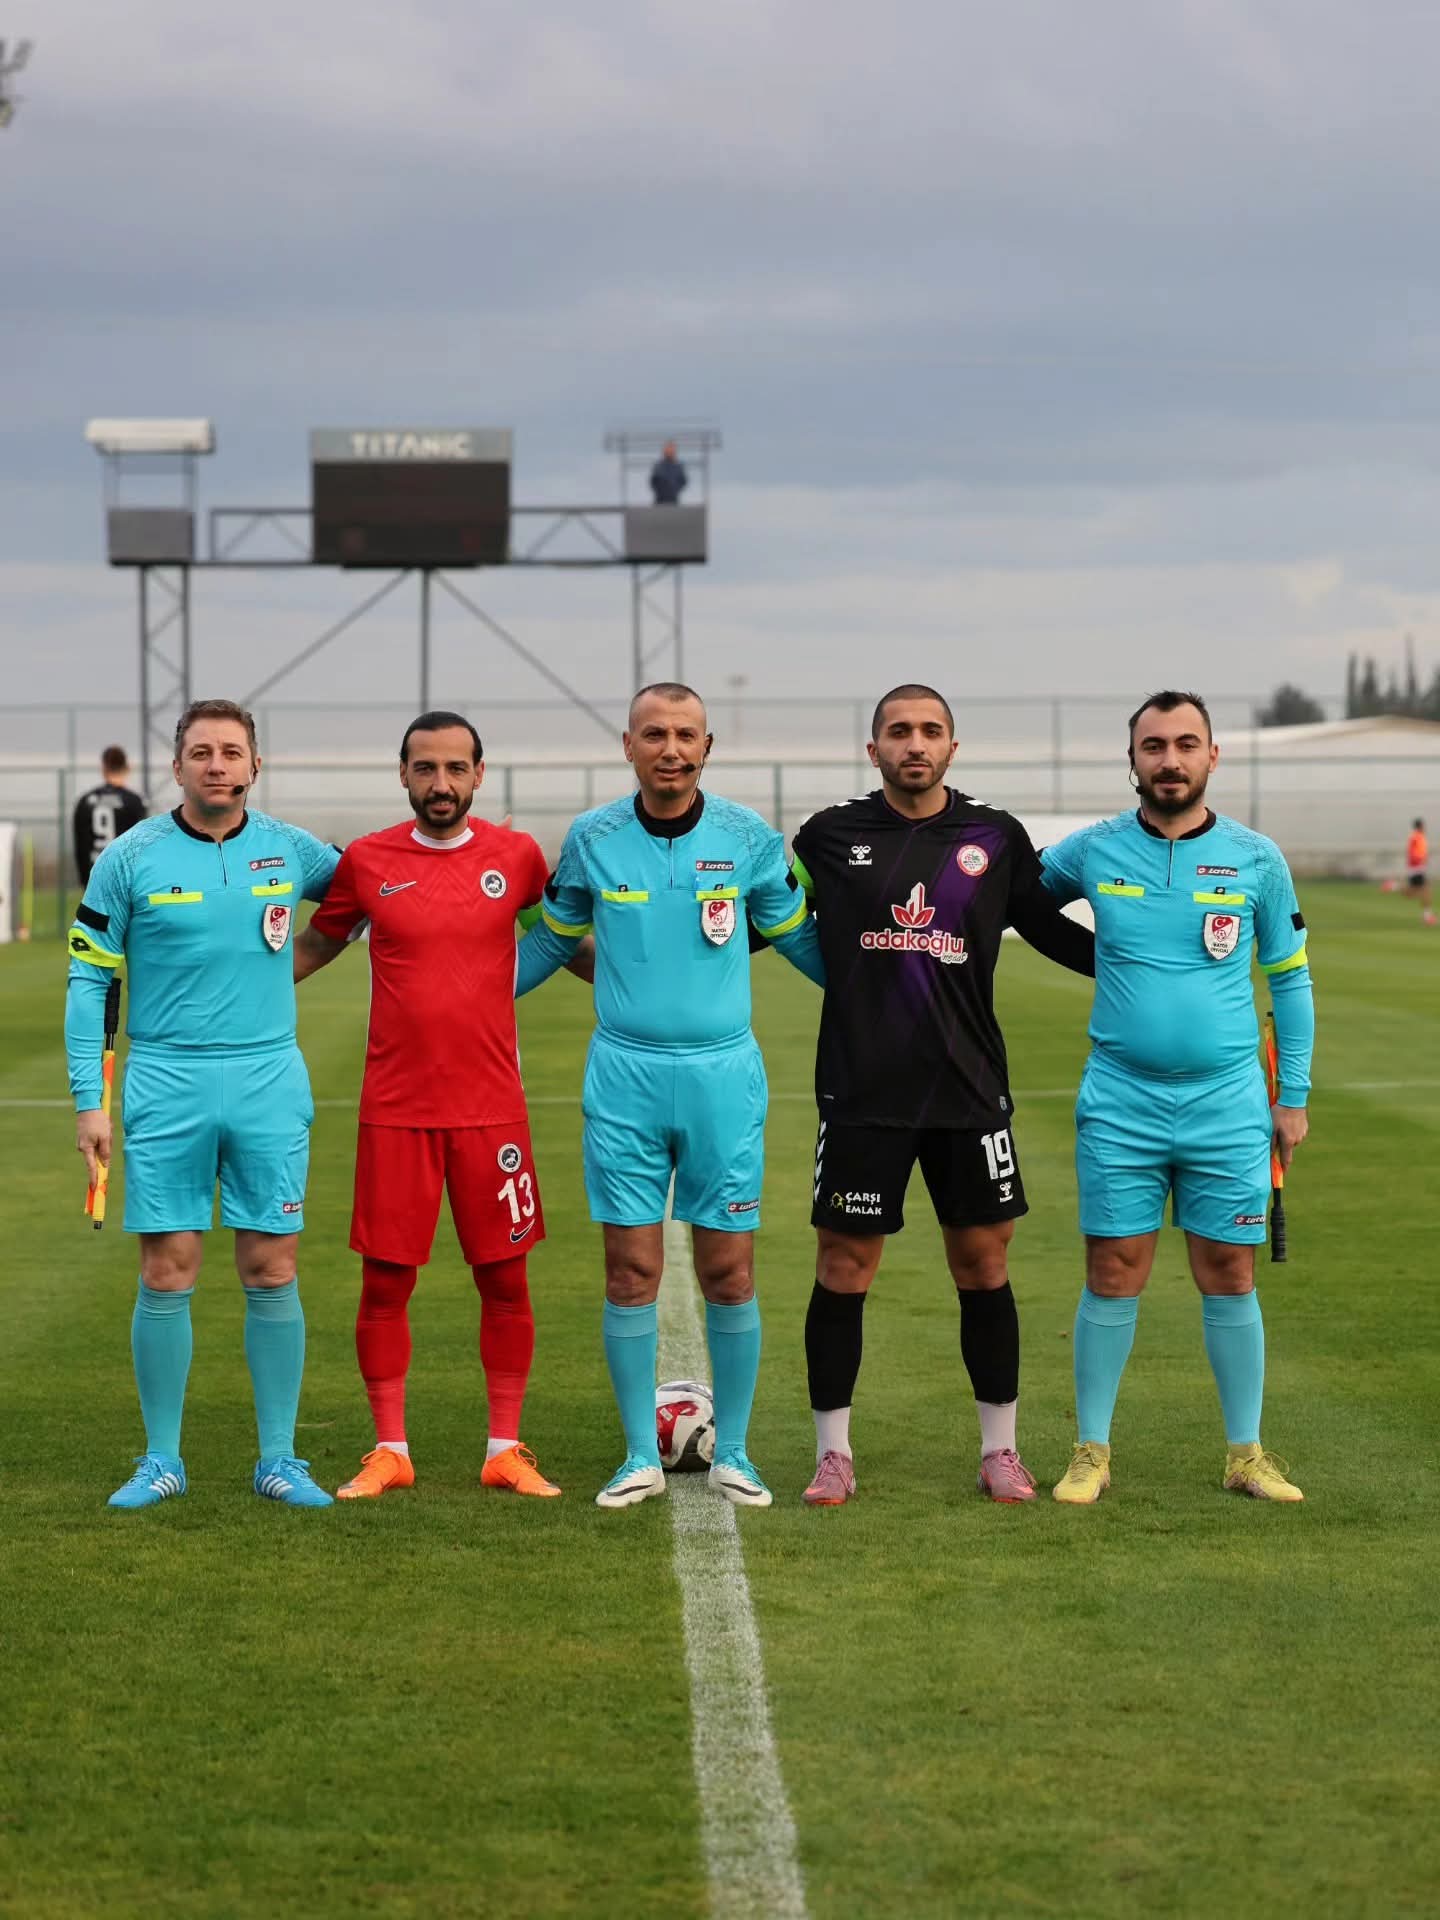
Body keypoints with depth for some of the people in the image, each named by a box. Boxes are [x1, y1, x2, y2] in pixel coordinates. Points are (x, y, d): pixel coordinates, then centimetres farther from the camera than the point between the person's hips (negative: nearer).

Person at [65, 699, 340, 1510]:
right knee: (168, 1274, -1)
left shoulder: (290, 850, 4)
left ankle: (279, 1458, 10)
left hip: (269, 1082, 1)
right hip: (166, 1085, -1)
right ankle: (162, 1459, 10)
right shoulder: (131, 859, -1)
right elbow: (90, 979, 2)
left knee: (273, 1271, 2)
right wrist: (89, 1101, -3)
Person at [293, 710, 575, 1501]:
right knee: (385, 1280, 2)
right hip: (394, 1109, 0)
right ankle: (389, 1450, 13)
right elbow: (315, 945, 15)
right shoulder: (365, 861, 0)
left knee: (504, 1279, 3)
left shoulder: (516, 857, 1)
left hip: (491, 1105, 0)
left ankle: (505, 1449, 14)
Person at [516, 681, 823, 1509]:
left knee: (730, 1271, 1)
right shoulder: (592, 839, 1)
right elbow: (553, 938, 17)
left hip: (723, 1074, 0)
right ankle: (641, 1456, 11)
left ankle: (733, 1452, 14)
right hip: (625, 1074, 0)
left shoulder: (749, 839, 0)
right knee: (631, 1271, 1)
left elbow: (799, 938, 15)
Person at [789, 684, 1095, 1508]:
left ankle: (1001, 1449, 16)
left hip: (970, 1091, 1)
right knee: (843, 1268, 1)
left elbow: (1050, 928, 15)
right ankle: (834, 1453, 12)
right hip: (861, 1093, -1)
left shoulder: (996, 838, 4)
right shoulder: (830, 837, 2)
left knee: (984, 1263, 5)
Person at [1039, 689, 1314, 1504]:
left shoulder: (1257, 859, 0)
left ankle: (1247, 1452, 14)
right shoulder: (1092, 853, 0)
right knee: (1113, 1276, 1)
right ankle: (1092, 1451, 11)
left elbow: (1290, 978, 9)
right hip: (1120, 1102, 0)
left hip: (1228, 1102, 0)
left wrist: (1295, 1096, 8)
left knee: (1229, 1276, 5)